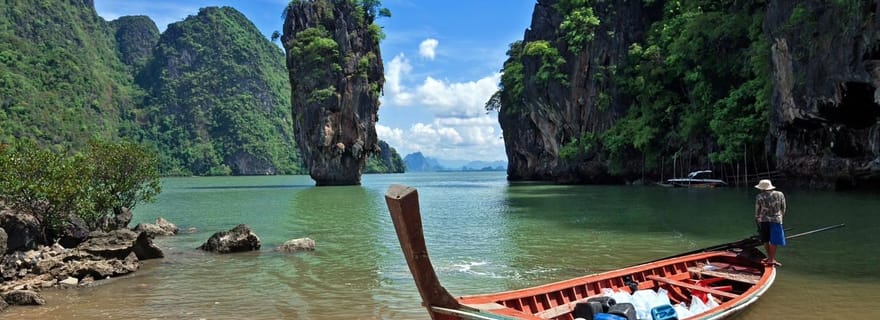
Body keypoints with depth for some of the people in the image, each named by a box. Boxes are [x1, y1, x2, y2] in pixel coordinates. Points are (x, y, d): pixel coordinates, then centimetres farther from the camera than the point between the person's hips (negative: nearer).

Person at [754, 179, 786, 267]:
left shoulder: (759, 197, -7)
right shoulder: (780, 194, 0)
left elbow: (757, 211, -1)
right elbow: (783, 208, 6)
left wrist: (756, 218, 16)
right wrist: (781, 216, 22)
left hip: (763, 220, 1)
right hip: (776, 220, 0)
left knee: (766, 240, 14)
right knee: (774, 241, 2)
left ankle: (770, 257, 22)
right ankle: (771, 259, -2)